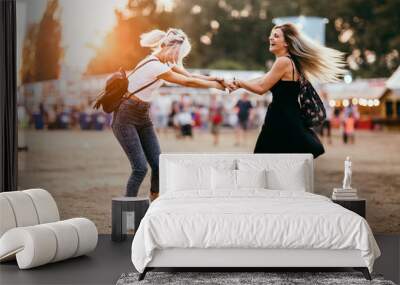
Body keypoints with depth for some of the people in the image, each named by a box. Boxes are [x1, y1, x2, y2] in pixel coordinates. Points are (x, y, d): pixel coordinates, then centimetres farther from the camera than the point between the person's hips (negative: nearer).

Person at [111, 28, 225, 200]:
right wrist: (215, 85, -8)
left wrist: (217, 79, -8)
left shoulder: (165, 62, 5)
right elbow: (187, 82, -18)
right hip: (126, 118, -9)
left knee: (158, 165, 1)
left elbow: (190, 76, 5)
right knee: (140, 168, -13)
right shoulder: (154, 66, -24)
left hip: (142, 117, 9)